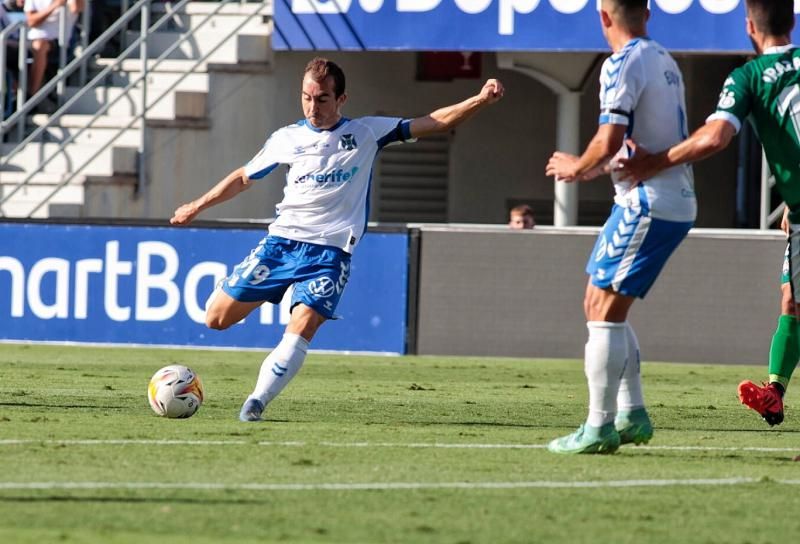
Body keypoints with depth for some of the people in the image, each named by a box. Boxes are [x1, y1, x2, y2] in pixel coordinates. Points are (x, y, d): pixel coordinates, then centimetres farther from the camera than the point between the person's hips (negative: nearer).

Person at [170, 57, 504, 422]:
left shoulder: (366, 132, 4)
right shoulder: (286, 139, 8)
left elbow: (432, 123, 3)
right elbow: (244, 177, 23)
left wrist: (481, 101, -9)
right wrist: (198, 206, 24)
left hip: (330, 250, -2)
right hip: (282, 239, 2)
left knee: (302, 327, -22)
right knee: (217, 318, -1)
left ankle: (257, 402, -15)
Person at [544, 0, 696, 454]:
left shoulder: (623, 64, -13)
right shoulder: (664, 61, 15)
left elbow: (609, 141, -21)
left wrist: (576, 166, -2)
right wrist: (596, 169, 29)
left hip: (648, 204, -9)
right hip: (677, 201, 9)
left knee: (604, 310, -6)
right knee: (603, 306, 16)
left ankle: (600, 428, -8)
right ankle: (632, 414, 15)